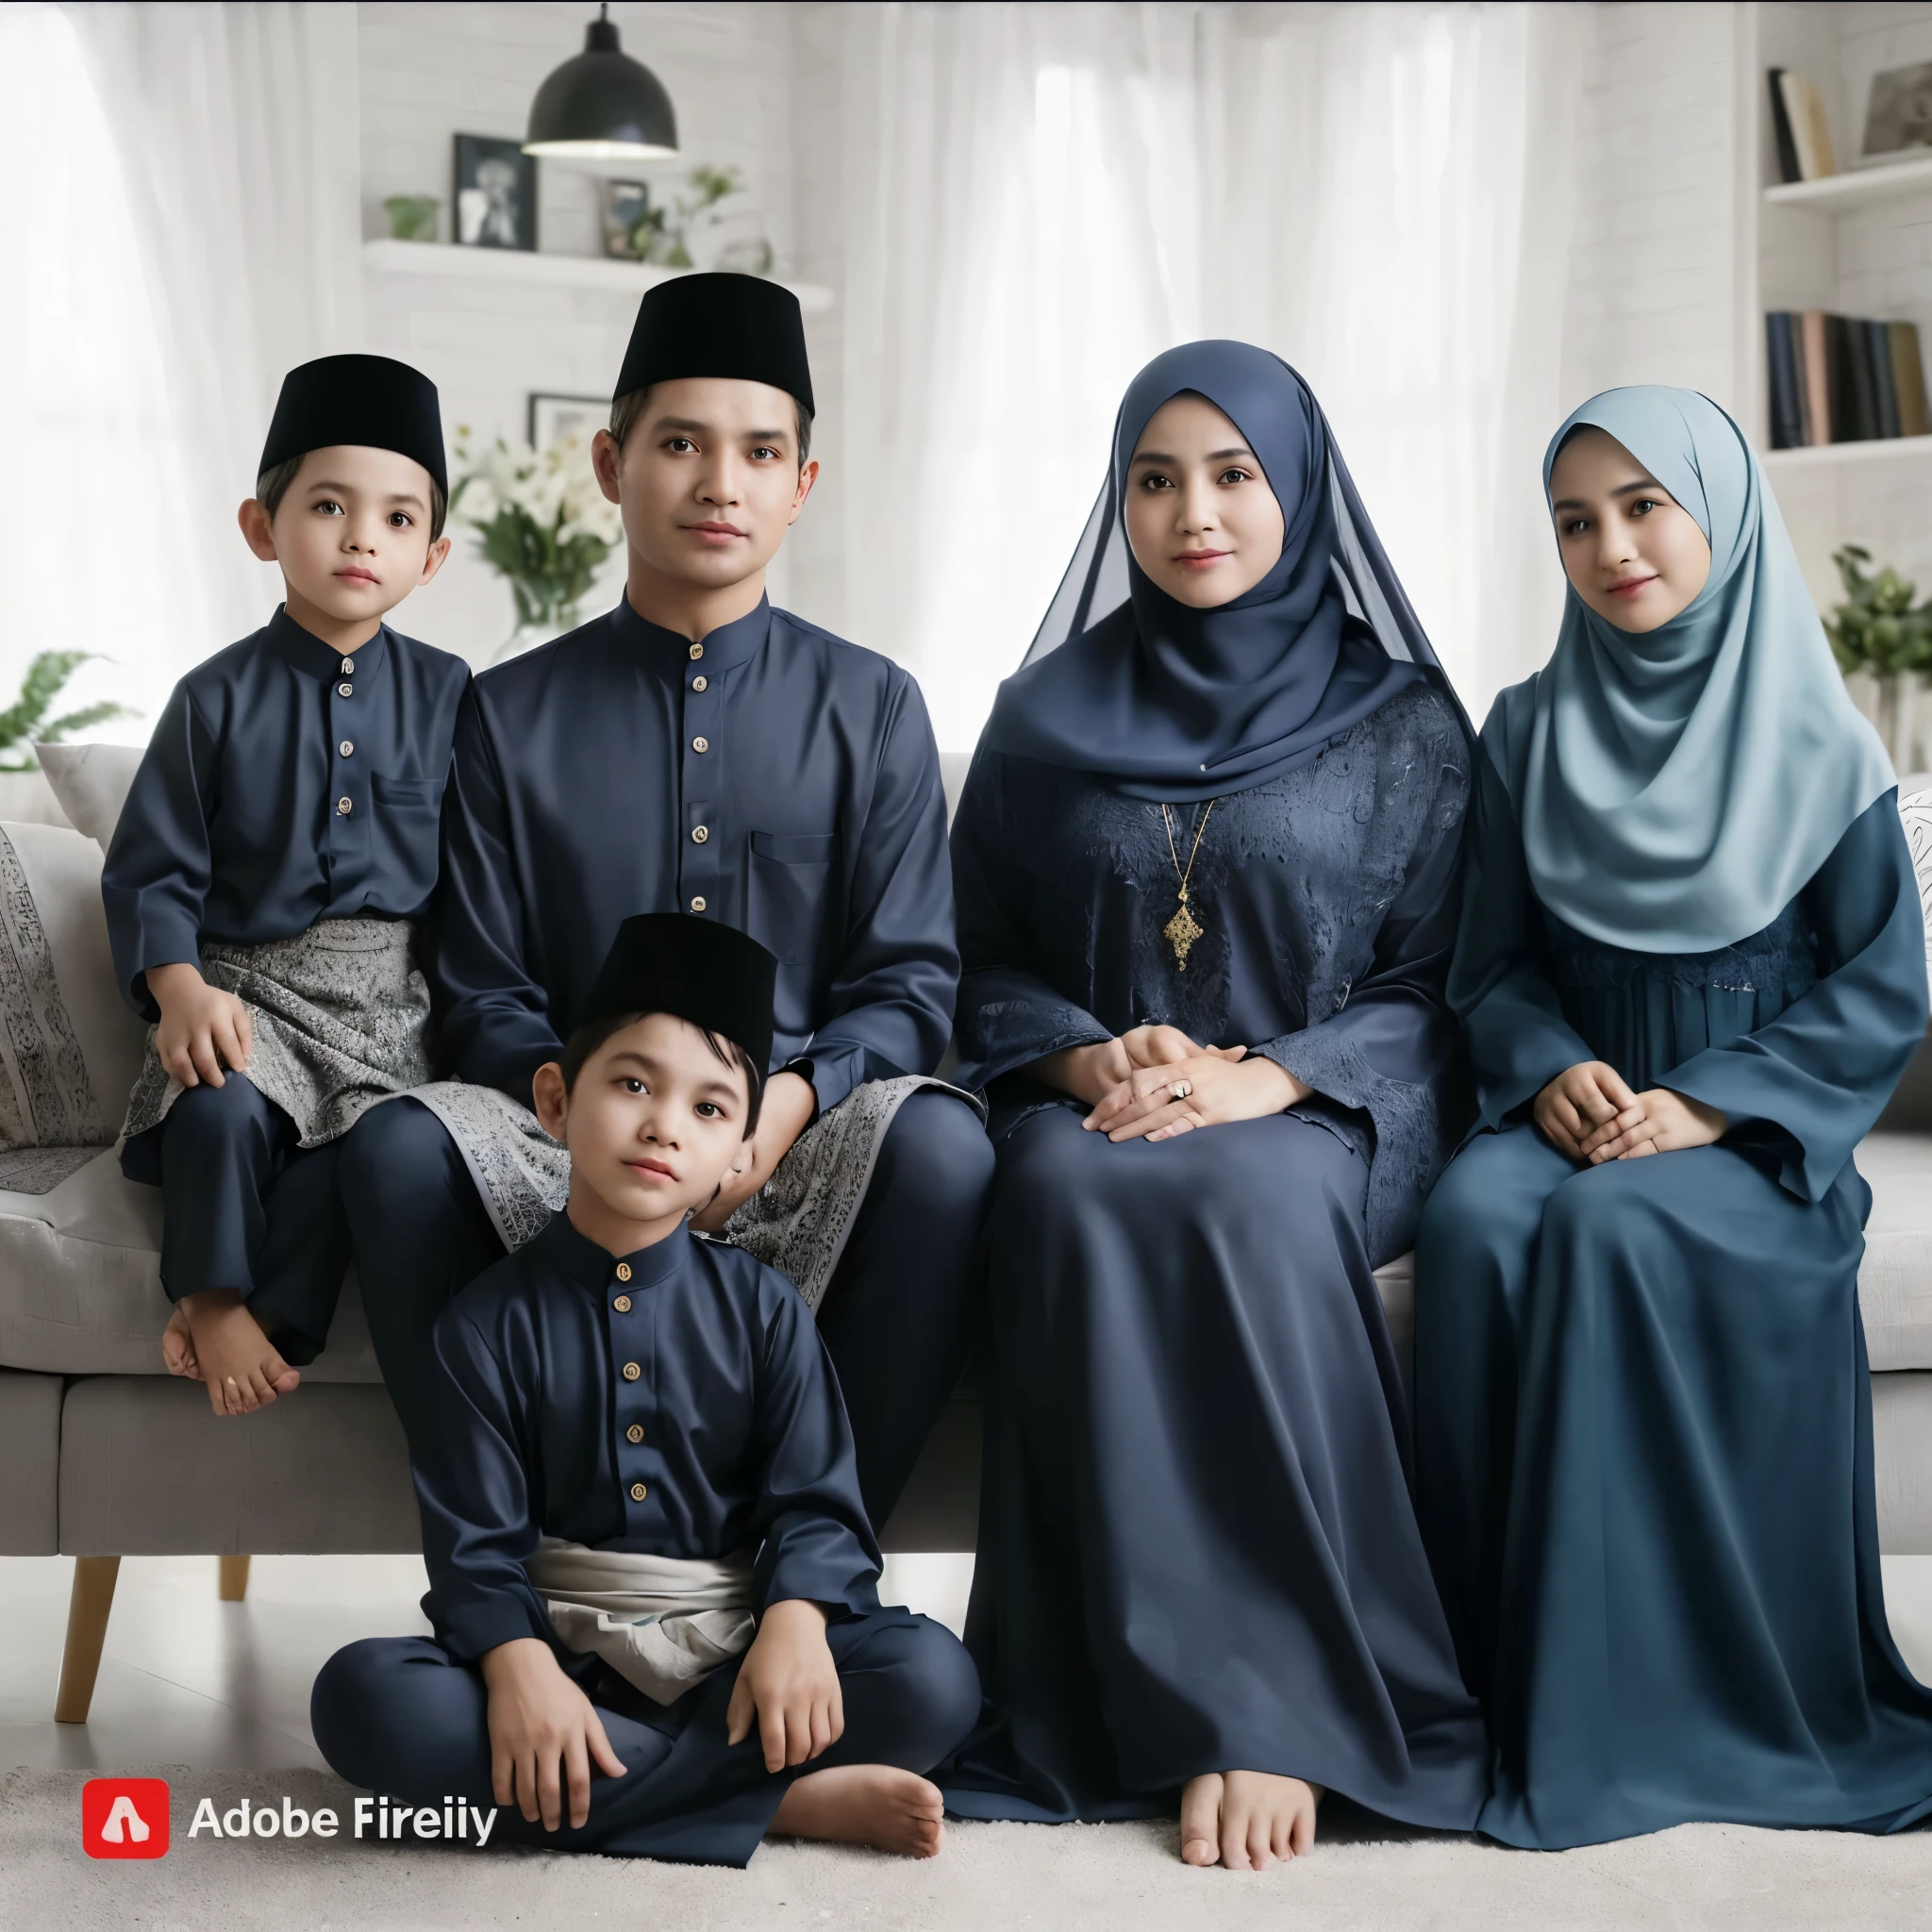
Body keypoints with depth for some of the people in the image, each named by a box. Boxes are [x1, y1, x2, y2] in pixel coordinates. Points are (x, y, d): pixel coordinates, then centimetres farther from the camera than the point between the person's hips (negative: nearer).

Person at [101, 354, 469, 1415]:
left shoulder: (447, 694, 6)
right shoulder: (218, 697, 2)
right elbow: (150, 869, 2)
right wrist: (179, 987, -16)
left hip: (393, 1000, 1)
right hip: (248, 981, -1)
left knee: (361, 1141, -29)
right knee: (220, 1110, -32)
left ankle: (257, 1324, -13)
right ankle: (213, 1298, -8)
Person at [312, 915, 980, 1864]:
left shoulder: (761, 1308, 5)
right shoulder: (488, 1321, 1)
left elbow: (815, 1502, -2)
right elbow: (474, 1544, -6)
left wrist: (795, 1623, -24)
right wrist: (519, 1669, -26)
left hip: (727, 1659, 0)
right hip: (558, 1653, 0)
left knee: (934, 1678, -24)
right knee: (360, 1695, -31)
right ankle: (787, 1799, -28)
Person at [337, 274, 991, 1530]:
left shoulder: (872, 708, 12)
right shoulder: (513, 716, 12)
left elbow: (910, 987, 5)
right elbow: (486, 1000, 8)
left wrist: (788, 1098, -17)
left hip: (802, 1147, 0)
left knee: (940, 1143, -34)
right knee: (400, 1146, -31)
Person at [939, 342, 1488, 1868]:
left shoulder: (1402, 724, 9)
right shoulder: (1046, 719, 14)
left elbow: (1434, 988, 3)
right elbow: (987, 966, 12)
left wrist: (1264, 1078, -14)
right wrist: (1091, 1060, -9)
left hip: (1322, 1120, -1)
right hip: (1091, 1109, 2)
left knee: (1241, 1204, -37)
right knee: (1080, 1198, -35)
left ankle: (1257, 1709, -32)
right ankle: (1246, 1706, -33)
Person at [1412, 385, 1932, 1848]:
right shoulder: (1530, 736, 10)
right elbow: (1494, 962, 11)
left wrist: (1707, 1107, -13)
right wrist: (1550, 1068, -11)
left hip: (1750, 1134, -3)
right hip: (1575, 1112, 3)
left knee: (1609, 1229, -34)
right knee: (1474, 1223, -31)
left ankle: (1619, 1711, -26)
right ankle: (1502, 1670, -24)